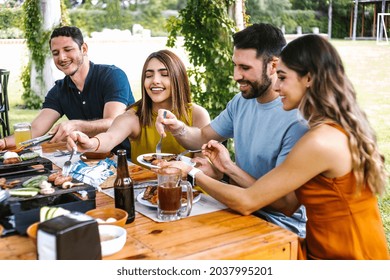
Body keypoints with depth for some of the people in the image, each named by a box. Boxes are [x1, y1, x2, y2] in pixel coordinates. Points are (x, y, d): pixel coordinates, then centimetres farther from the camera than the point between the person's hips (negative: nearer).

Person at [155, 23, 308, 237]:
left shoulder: (296, 121, -23)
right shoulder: (241, 102, 2)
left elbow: (286, 203, -23)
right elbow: (203, 137, 14)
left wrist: (228, 170, -25)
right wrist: (179, 129, -8)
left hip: (281, 226, -6)